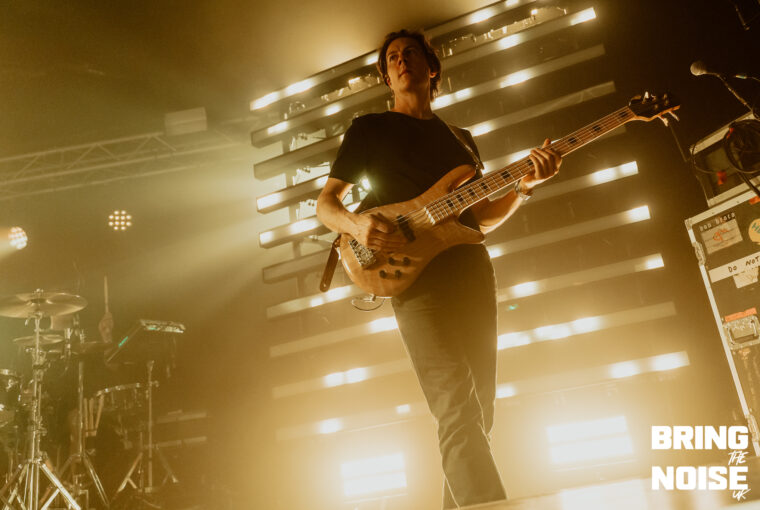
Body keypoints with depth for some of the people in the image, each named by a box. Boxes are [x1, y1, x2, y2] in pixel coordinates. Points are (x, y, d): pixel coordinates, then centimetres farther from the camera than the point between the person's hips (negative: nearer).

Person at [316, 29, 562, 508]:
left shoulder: (461, 139, 27)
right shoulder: (369, 128, 15)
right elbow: (325, 202, 10)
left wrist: (524, 185, 4)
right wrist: (357, 224, -13)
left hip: (473, 271, 6)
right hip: (414, 273, -5)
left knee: (479, 412, 6)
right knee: (458, 409, -21)